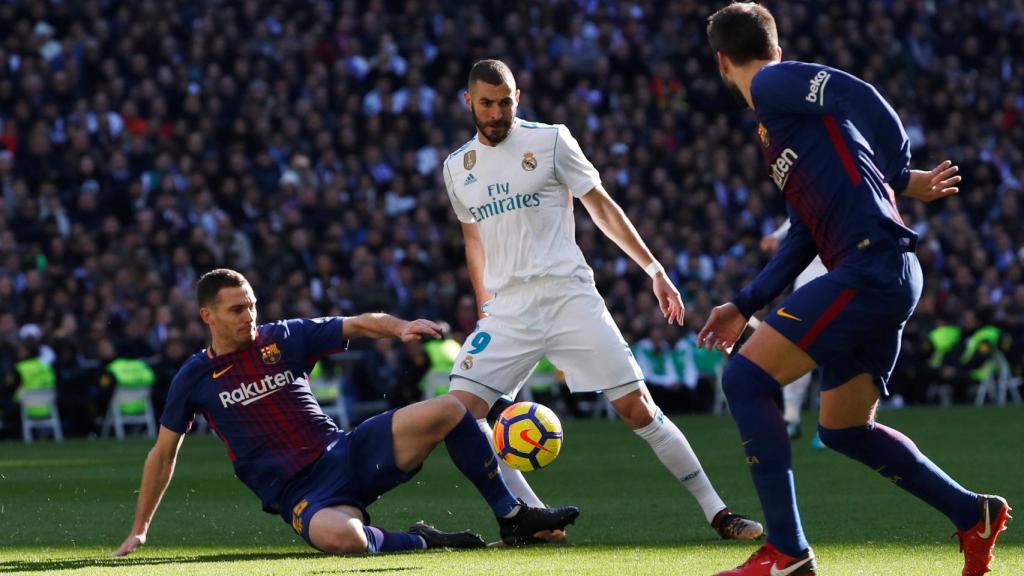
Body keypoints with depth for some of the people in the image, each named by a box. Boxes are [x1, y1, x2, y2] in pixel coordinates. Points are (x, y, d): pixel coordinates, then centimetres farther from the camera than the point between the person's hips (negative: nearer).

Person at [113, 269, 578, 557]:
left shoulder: (283, 338, 5)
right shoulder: (195, 378, 1)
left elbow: (357, 325, 4)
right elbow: (163, 455, 10)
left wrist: (401, 327, -18)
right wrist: (140, 529, 12)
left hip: (345, 453, 4)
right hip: (300, 494, -3)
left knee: (448, 411, -15)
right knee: (341, 537, -42)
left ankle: (513, 517, -3)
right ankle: (420, 541, -10)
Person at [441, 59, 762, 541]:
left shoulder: (551, 141, 2)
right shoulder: (457, 168, 12)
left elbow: (601, 207, 7)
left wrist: (654, 269, 4)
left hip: (569, 297, -3)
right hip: (507, 311, 3)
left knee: (637, 407, -9)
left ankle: (717, 513, 0)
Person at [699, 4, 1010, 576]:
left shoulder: (772, 85, 0)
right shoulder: (779, 122, 27)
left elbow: (859, 96, -15)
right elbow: (803, 238, 27)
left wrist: (903, 178, -11)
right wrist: (744, 306, 23)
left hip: (872, 266, -10)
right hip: (885, 278, 10)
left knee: (745, 378, -11)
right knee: (843, 428, 20)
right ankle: (974, 515, 27)